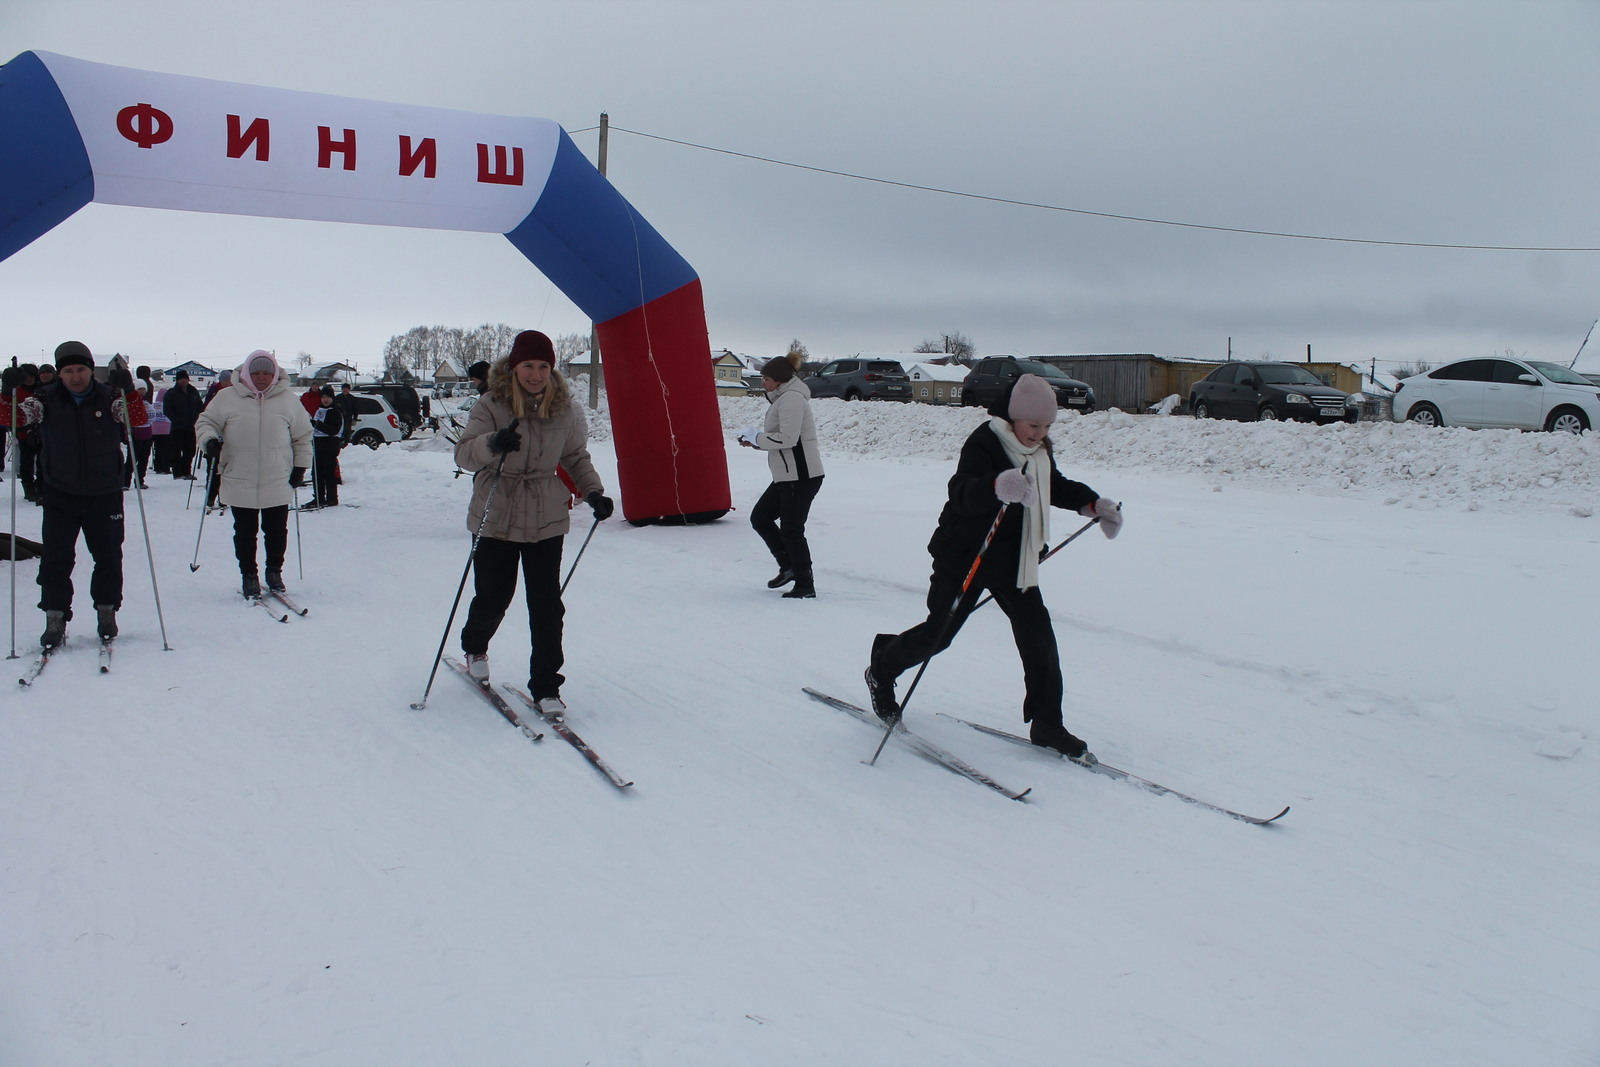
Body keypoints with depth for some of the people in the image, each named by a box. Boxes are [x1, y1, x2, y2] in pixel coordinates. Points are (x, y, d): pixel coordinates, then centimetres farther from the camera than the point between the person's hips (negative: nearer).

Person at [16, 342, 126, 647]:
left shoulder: (109, 398, -1)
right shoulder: (46, 400, 0)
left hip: (104, 496, 0)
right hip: (60, 496, 0)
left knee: (108, 558, 9)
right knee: (56, 560, 0)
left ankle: (107, 613, 24)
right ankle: (55, 619, 7)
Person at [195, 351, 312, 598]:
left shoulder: (288, 400, 3)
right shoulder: (227, 398, 0)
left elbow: (303, 436, 10)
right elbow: (205, 422, 9)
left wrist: (300, 466, 6)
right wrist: (209, 440, -12)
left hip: (278, 484, 1)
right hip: (239, 482, 0)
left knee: (276, 531, 8)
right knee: (245, 532, 7)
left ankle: (274, 572, 27)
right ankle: (248, 575, 21)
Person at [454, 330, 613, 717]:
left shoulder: (566, 410, -1)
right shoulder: (491, 406, -9)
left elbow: (577, 458, 12)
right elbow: (464, 453, -19)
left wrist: (594, 493, -4)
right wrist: (493, 443, -41)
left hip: (547, 521, 2)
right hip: (497, 519, -1)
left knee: (547, 606, -3)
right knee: (493, 598, 8)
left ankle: (546, 685, 10)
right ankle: (474, 646, 42)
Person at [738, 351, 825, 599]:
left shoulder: (791, 399, -15)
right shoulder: (783, 397, 18)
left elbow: (787, 438, -24)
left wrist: (758, 437, -11)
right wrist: (756, 441, 6)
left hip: (801, 476, -11)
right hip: (786, 476, 11)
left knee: (791, 530, -4)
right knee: (760, 517, 15)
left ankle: (806, 585, 8)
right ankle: (789, 566, 22)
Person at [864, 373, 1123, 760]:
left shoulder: (1038, 452, 6)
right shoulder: (984, 443, -21)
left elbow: (1056, 488, 25)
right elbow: (961, 492, -38)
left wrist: (1093, 503, 10)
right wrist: (997, 486, -59)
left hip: (1014, 561, 7)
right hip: (965, 557, -7)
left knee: (1038, 636, 0)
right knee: (937, 634, 1)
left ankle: (1046, 725, 11)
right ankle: (881, 672, 30)